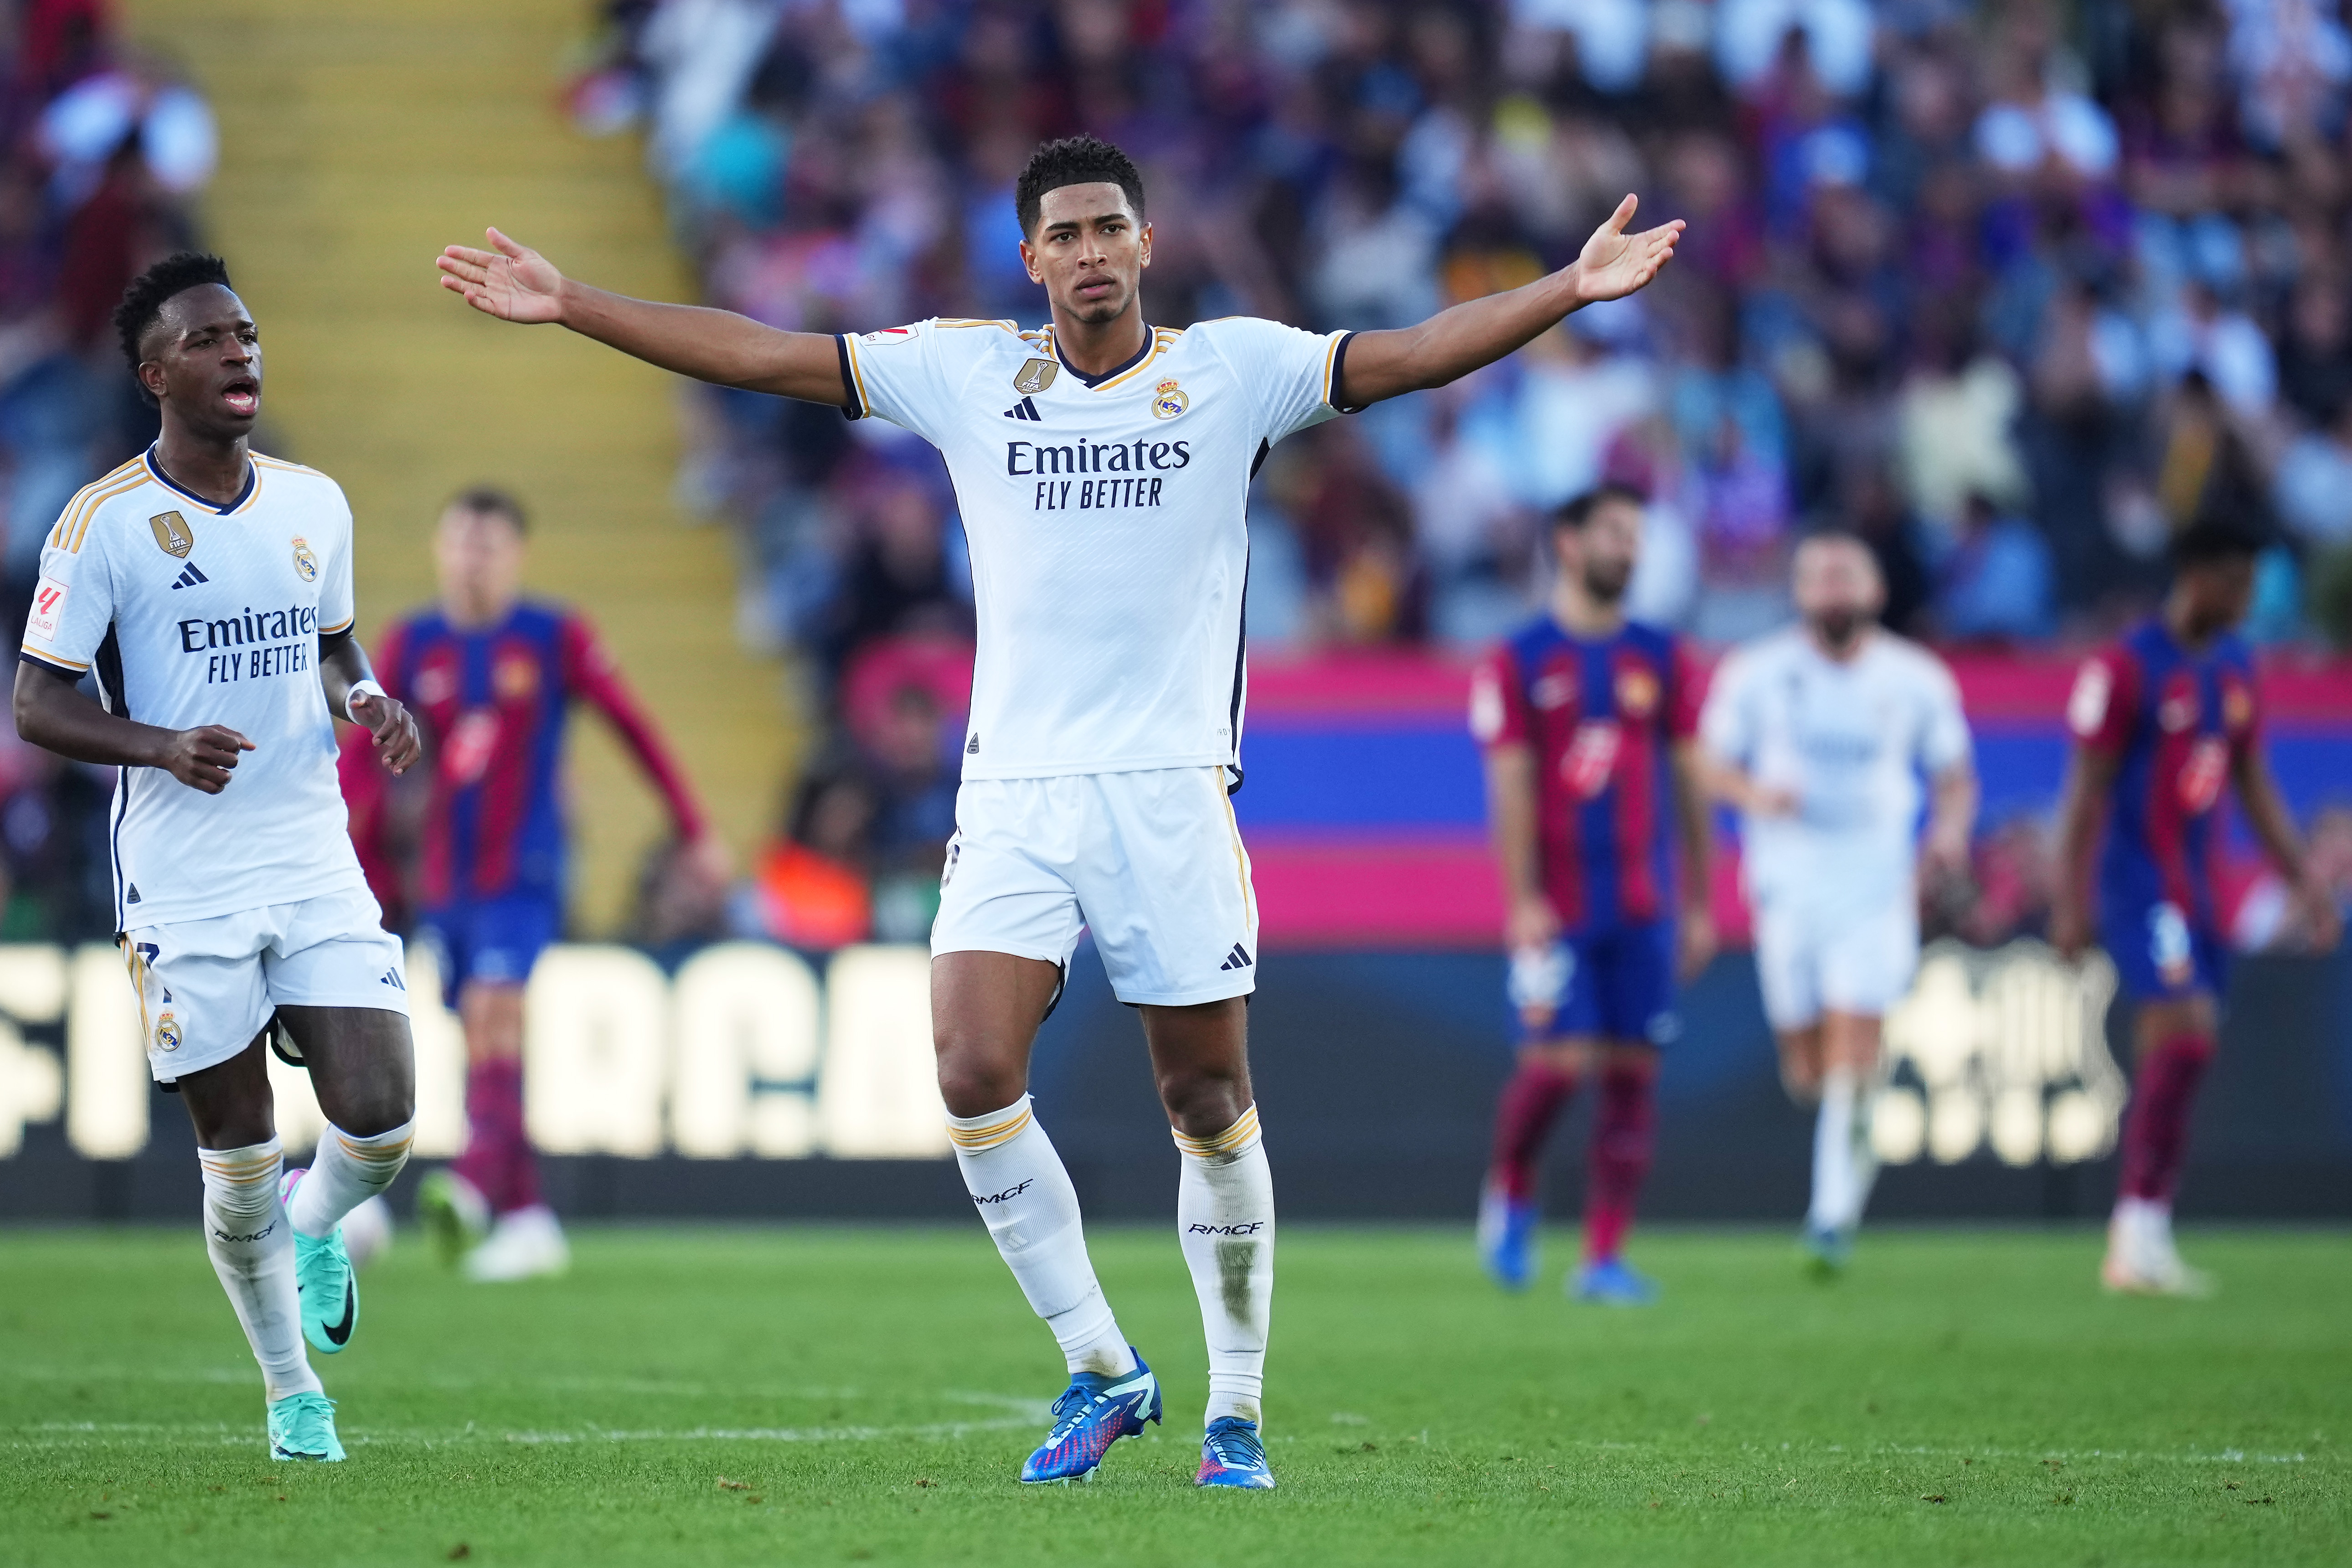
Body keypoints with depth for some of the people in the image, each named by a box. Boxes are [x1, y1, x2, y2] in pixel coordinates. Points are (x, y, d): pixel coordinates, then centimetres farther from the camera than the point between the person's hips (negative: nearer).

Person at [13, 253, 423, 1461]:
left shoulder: (315, 504, 8)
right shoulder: (103, 524, -7)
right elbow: (38, 703, -6)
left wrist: (362, 699, 0)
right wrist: (162, 746, -22)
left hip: (316, 860, 3)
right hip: (185, 889, -3)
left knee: (380, 1123, -9)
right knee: (239, 1162, 2)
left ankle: (315, 1225, 27)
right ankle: (291, 1391, 21)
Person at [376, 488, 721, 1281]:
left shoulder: (555, 638, -3)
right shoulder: (412, 645, 6)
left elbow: (633, 729, 2)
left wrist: (694, 830, 3)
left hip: (523, 873, -4)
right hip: (443, 880, 4)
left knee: (494, 1015, -22)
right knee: (480, 1034, 5)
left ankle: (473, 1185, -37)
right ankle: (528, 1220, 11)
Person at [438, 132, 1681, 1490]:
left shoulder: (1235, 369, 2)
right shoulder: (967, 372, 6)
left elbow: (1416, 355, -5)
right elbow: (761, 354, 7)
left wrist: (1569, 291, -18)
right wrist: (568, 305, 4)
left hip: (1173, 789, -1)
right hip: (1015, 791, 1)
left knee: (1211, 1104, 2)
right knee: (975, 1075, -14)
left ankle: (1236, 1411, 16)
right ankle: (1103, 1370, 2)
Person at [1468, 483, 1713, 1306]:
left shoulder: (1661, 659, 9)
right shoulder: (1517, 662, -2)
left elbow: (1687, 783, 11)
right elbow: (1511, 787, -6)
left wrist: (1701, 903, 9)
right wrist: (1523, 900, -13)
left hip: (1643, 911, 4)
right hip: (1557, 912, -4)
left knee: (1632, 1073, 0)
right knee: (1559, 1062, -12)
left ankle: (1605, 1258, 5)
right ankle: (1510, 1191, 17)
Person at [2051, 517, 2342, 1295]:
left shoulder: (2237, 670, 12)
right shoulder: (2126, 668, -10)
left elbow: (2256, 788, 19)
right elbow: (2087, 791, -10)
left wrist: (2305, 882, 14)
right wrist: (2071, 902, -14)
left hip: (2199, 893, 7)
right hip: (2140, 887, -7)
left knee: (2170, 1057, 5)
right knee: (2186, 1034, -20)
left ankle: (2136, 1249, 10)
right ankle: (2142, 1228, -16)